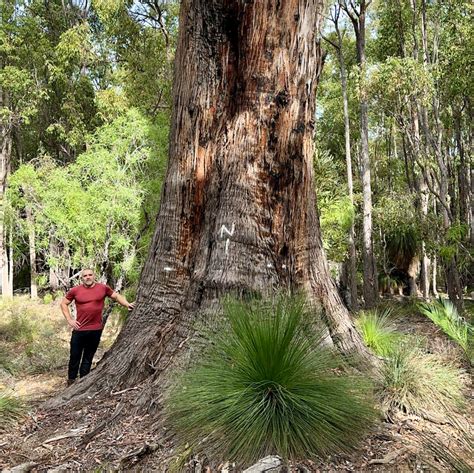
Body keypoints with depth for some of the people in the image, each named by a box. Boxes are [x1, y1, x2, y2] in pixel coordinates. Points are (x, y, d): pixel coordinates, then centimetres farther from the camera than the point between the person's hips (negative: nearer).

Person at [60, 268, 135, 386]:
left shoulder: (103, 288, 0)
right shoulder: (75, 290, -2)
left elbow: (116, 296, 12)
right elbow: (63, 303, 8)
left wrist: (127, 304, -2)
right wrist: (69, 320, 0)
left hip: (96, 330, 1)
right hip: (79, 329, -1)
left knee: (88, 357, 13)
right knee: (75, 356, 9)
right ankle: (71, 380, 25)